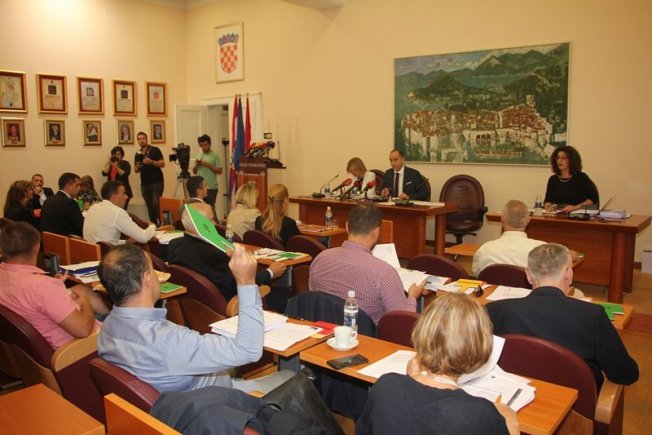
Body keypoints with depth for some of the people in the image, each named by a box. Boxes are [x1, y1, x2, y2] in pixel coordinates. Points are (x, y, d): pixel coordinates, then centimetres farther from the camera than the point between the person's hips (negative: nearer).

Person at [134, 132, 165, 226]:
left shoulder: (155, 150, -1)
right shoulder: (138, 154, 15)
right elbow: (136, 170, 20)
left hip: (156, 182, -5)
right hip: (144, 183, 5)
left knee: (155, 204, -16)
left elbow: (162, 164, -8)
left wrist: (151, 162, -23)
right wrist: (138, 167, -3)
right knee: (149, 206, 6)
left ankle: (159, 223, -12)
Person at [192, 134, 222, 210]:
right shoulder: (199, 155, 13)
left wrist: (209, 165, -16)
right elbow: (194, 171, 17)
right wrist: (196, 165, -2)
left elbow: (219, 171, -9)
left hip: (211, 188, -5)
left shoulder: (215, 155, -4)